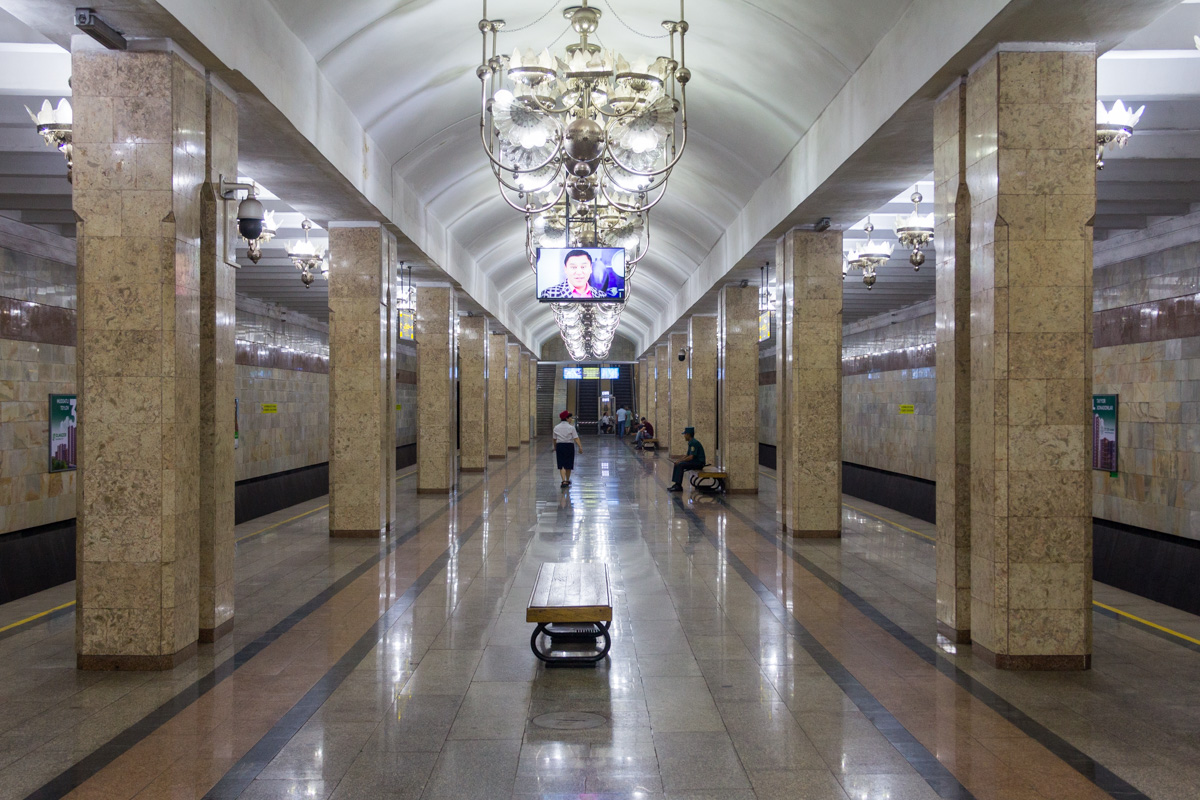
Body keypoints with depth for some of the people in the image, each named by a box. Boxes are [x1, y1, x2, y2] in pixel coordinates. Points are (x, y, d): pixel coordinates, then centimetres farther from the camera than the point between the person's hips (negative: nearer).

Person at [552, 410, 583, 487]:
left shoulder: (556, 427, 2)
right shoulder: (571, 427, -9)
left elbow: (554, 439, 9)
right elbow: (576, 438, -14)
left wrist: (555, 447, 23)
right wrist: (580, 447, -14)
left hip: (559, 446, 2)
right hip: (569, 446, -2)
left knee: (561, 465, 2)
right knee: (568, 465, 13)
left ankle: (564, 481, -13)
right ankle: (567, 480, 27)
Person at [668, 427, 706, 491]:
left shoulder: (694, 443, -19)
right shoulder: (690, 442, 13)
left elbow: (691, 457, -24)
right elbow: (687, 455, 20)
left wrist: (680, 461, -17)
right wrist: (678, 459, 8)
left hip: (699, 462, -10)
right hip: (695, 461, 10)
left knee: (680, 465, -23)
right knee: (677, 465, 4)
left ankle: (678, 486, -21)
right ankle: (676, 483, 3)